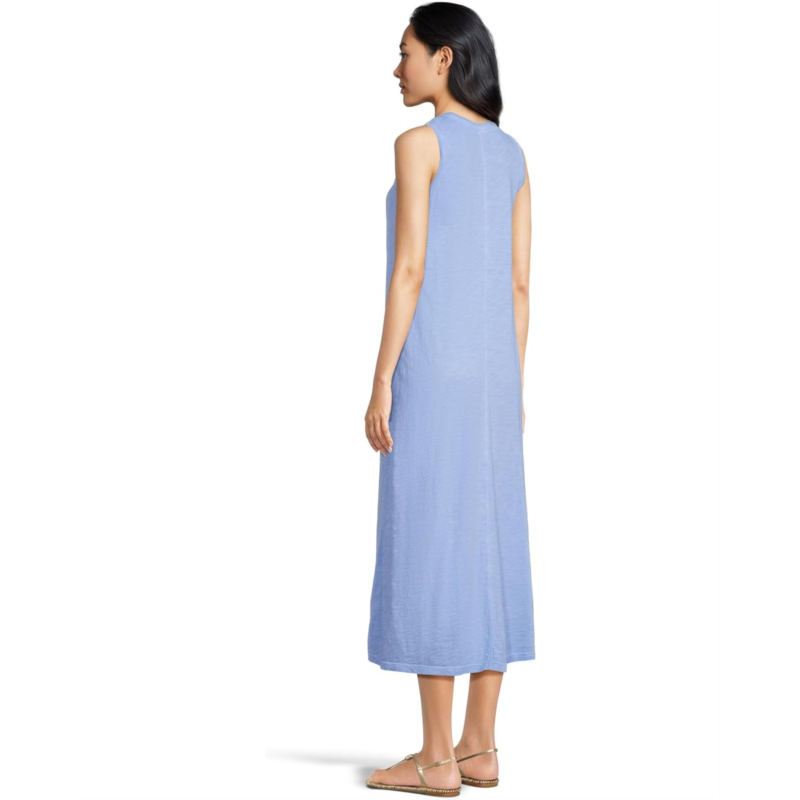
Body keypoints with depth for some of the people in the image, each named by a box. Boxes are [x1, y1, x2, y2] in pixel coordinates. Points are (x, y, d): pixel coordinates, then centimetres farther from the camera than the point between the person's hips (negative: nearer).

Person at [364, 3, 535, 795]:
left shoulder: (418, 143, -8)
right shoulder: (511, 153, 14)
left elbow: (410, 269, -14)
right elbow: (519, 282, 12)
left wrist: (380, 385, -12)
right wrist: (512, 389, 16)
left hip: (433, 368, -7)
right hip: (490, 372, 8)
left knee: (426, 555, -4)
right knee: (486, 550, 8)